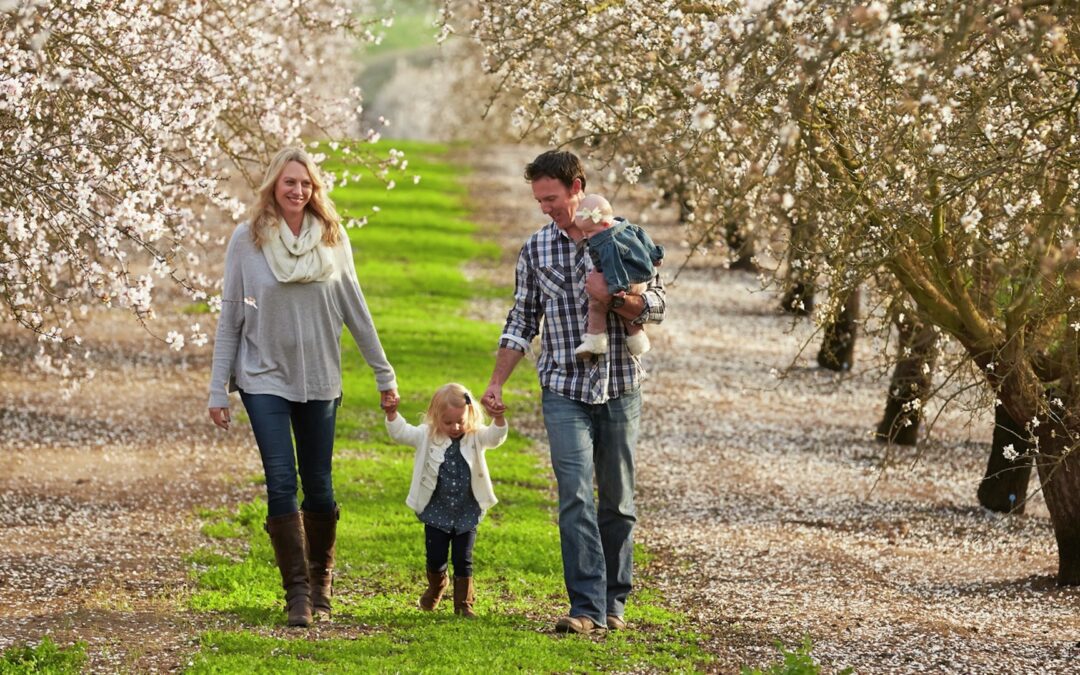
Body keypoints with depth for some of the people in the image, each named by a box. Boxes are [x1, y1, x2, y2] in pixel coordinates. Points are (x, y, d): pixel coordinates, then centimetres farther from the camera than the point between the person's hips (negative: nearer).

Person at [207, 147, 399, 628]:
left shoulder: (332, 237, 1)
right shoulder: (247, 240, -4)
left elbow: (355, 311, 9)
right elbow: (230, 317, 0)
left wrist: (383, 374, 10)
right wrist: (218, 390, -2)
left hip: (320, 380, 2)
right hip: (265, 378, -2)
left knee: (318, 487, 5)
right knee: (282, 484, -10)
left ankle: (321, 585, 23)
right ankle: (298, 592, -6)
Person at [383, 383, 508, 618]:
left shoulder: (476, 438, -5)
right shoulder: (427, 437, -4)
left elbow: (495, 437, -21)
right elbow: (401, 432, -6)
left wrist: (499, 418, -40)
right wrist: (392, 414, -23)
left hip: (467, 513, -1)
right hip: (436, 511, 1)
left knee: (463, 559, 0)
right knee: (436, 557, 6)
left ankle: (463, 603, 11)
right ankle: (436, 586, 38)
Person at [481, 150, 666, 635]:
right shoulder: (536, 249, 7)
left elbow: (656, 307, 0)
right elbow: (522, 321, 13)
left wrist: (611, 297, -19)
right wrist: (495, 384, 6)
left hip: (619, 386, 0)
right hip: (564, 390, 0)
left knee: (618, 502, 7)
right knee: (575, 497, -13)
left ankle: (613, 601, 19)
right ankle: (587, 607, -17)